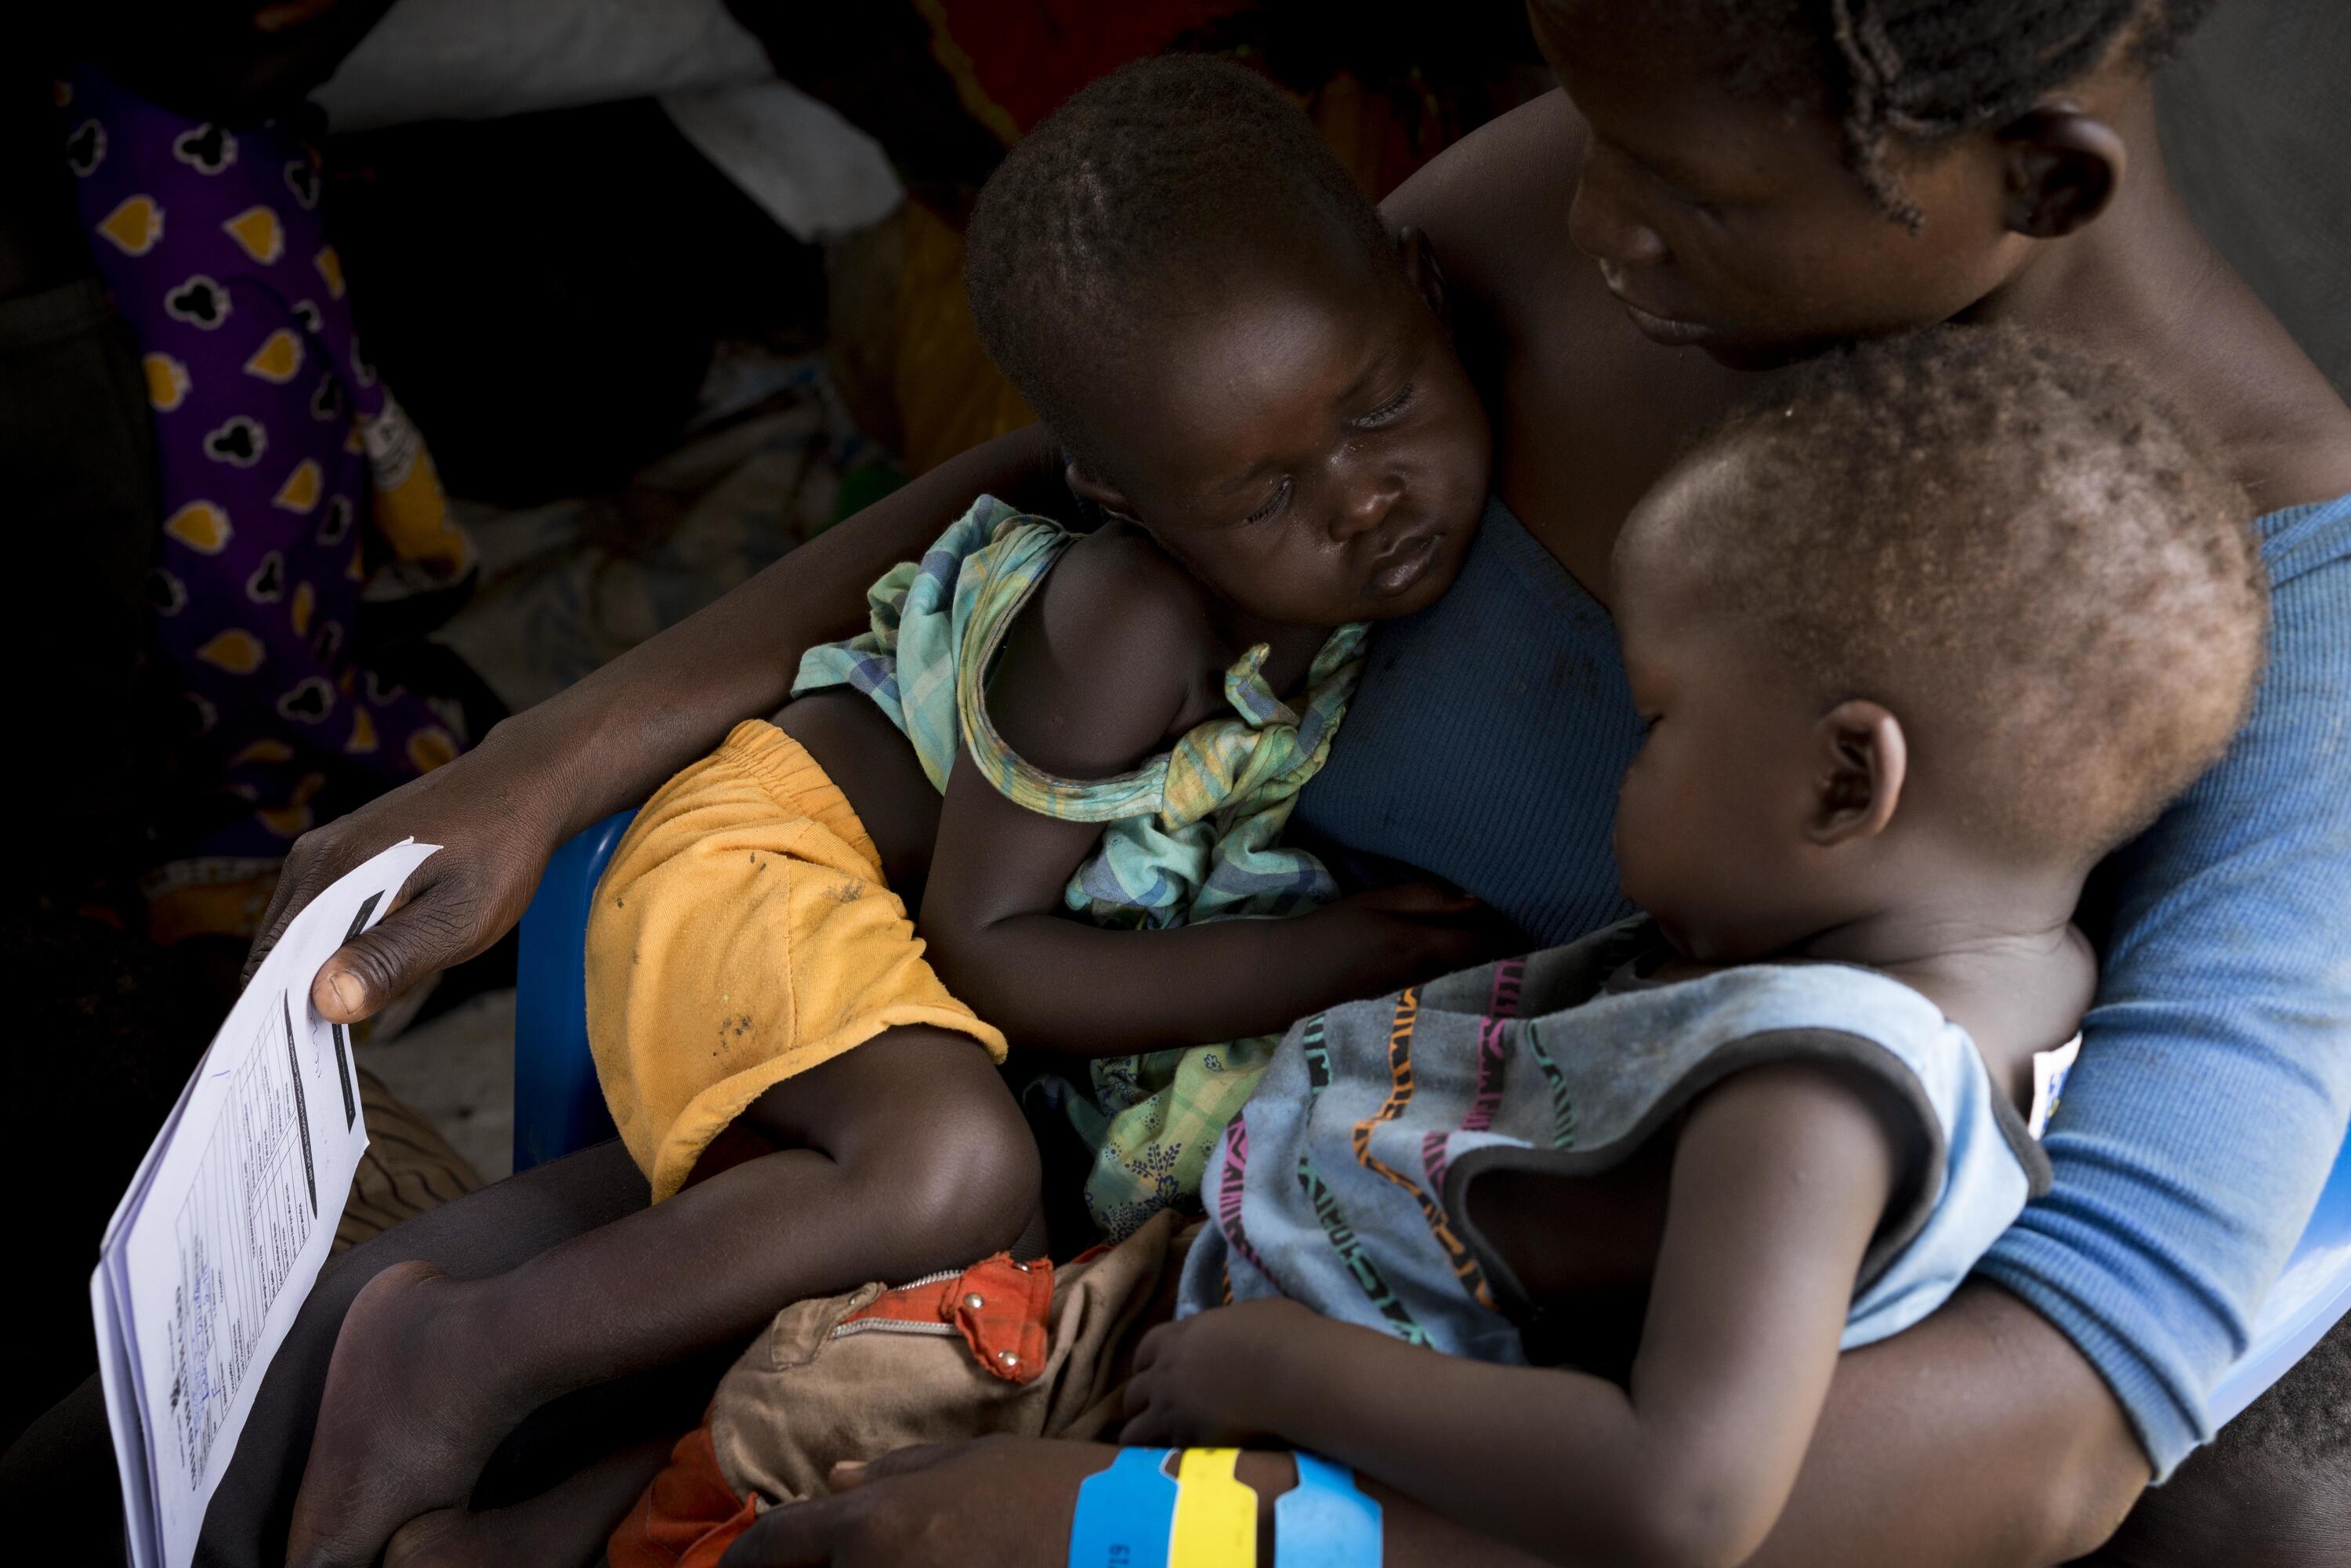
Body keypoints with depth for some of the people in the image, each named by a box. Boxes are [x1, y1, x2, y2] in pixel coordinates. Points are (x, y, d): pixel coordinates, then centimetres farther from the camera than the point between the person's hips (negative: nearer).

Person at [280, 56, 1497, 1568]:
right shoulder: (1132, 632, -31)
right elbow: (985, 943, -25)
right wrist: (1330, 957, -27)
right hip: (767, 867, -9)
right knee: (953, 1166, -36)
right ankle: (460, 1360, -22)